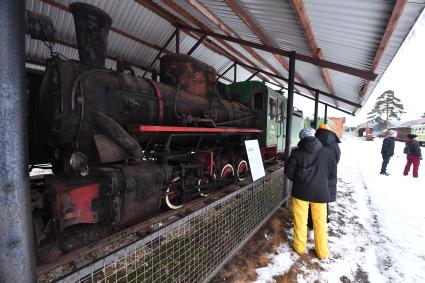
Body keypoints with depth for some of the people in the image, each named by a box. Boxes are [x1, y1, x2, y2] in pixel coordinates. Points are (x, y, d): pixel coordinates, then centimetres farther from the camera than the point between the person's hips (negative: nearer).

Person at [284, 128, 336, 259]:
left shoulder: (296, 152, -10)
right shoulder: (327, 152, -5)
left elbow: (288, 171, -6)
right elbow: (333, 172, 4)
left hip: (301, 191, -1)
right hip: (320, 192, 2)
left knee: (300, 220, 14)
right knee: (320, 222, 16)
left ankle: (299, 246, 30)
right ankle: (322, 252, 29)